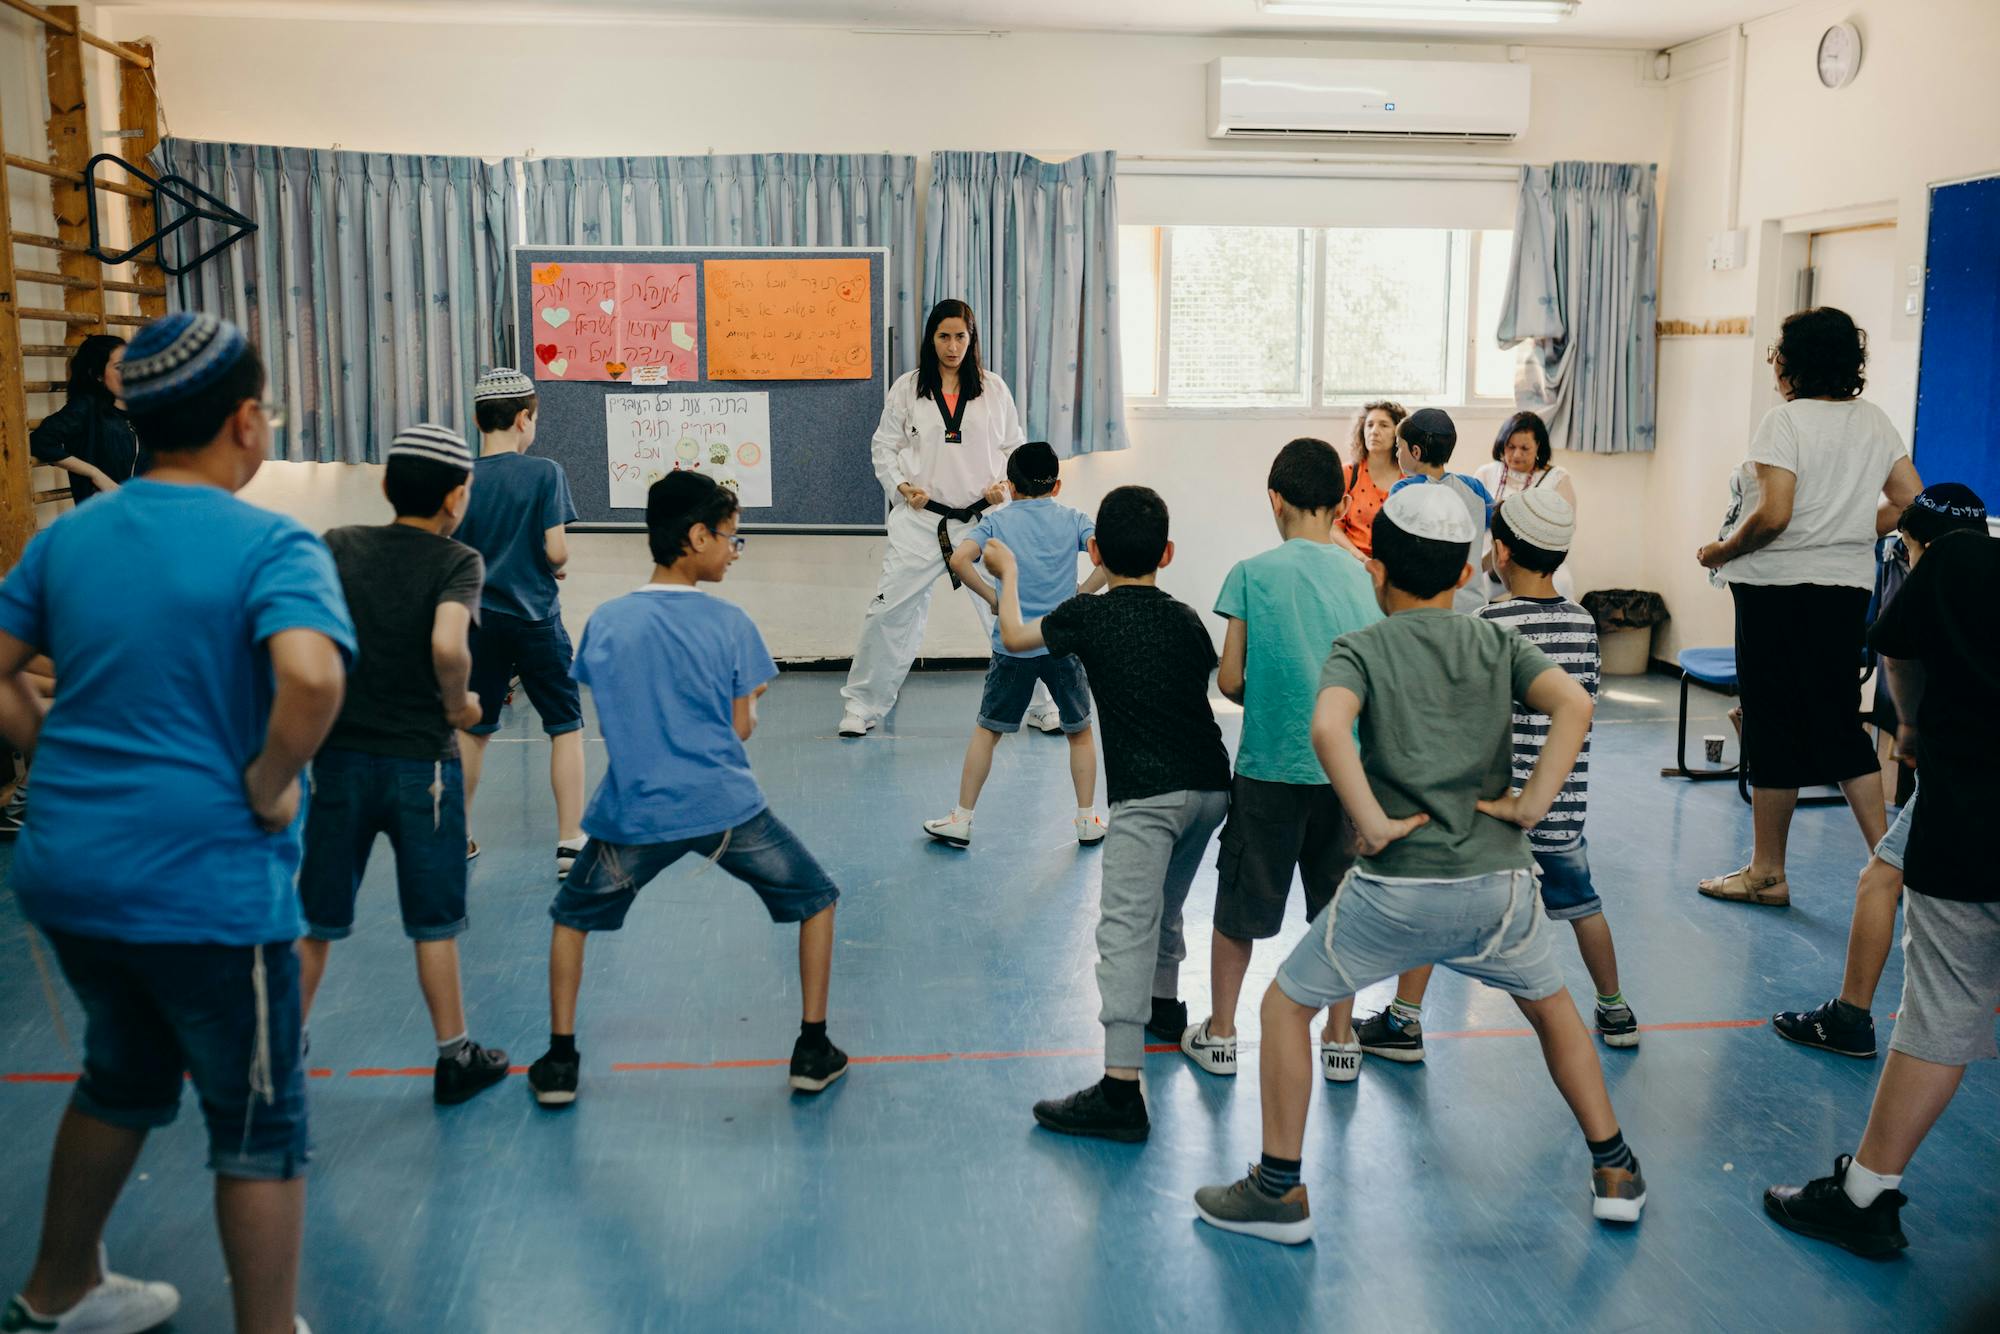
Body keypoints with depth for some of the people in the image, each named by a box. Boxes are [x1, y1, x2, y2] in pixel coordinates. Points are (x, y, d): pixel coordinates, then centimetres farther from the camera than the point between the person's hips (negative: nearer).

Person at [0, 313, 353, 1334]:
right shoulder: (274, 547, -15)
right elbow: (311, 678, -33)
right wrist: (270, 788, -18)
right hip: (207, 886, -7)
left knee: (124, 1075, 29)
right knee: (259, 1123, 10)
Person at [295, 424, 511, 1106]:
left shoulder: (337, 547, 1)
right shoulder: (456, 561, -10)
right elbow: (447, 645, -27)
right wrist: (458, 704, -9)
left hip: (340, 756, 3)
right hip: (421, 762, -3)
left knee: (317, 918, 15)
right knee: (433, 923, 10)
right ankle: (455, 1058, 20)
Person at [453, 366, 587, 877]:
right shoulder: (545, 473, -9)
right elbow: (556, 551, -14)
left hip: (480, 619, 4)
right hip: (536, 619, -3)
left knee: (472, 729, 17)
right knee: (566, 726, 7)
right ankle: (570, 843, 4)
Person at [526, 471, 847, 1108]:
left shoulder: (604, 621, 3)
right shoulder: (728, 621, -4)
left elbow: (609, 723, 10)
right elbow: (742, 727, -2)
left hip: (634, 814, 2)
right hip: (725, 807, -2)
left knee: (572, 917, 26)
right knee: (816, 901, 19)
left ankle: (559, 1061, 21)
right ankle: (813, 1050, 18)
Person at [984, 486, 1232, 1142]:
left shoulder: (1087, 615, 2)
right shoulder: (1186, 618, 13)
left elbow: (1015, 637, 19)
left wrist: (1007, 572, 36)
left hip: (1148, 793, -6)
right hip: (1211, 786, 7)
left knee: (1125, 927, -13)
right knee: (1165, 904, 30)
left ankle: (1122, 1089, -22)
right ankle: (1165, 1003, 53)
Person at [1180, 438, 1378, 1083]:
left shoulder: (1253, 574, -8)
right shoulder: (1364, 577, 0)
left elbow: (1229, 679, -5)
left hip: (1268, 769, -2)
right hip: (1345, 770, 2)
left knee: (1238, 909, 13)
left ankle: (1219, 1036, 24)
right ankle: (1340, 1041, 24)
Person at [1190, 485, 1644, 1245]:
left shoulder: (1361, 650, 1)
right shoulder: (1498, 645, 9)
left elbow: (1327, 727, -21)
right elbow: (1574, 703, -9)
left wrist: (1373, 823, -15)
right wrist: (1533, 804, -6)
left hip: (1398, 888, -3)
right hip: (1499, 882, 3)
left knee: (1286, 1006, 16)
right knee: (1551, 1007, 30)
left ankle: (1280, 1192, 18)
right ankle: (1614, 1172, 36)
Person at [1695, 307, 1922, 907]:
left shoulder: (1787, 419, -13)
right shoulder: (1874, 420, 8)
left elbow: (1772, 516, -22)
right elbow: (1912, 502, 9)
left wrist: (1721, 552, -7)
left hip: (1778, 587, -6)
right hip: (1847, 586, 7)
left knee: (1774, 727, 3)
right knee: (1839, 723, 15)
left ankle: (1767, 873, 13)